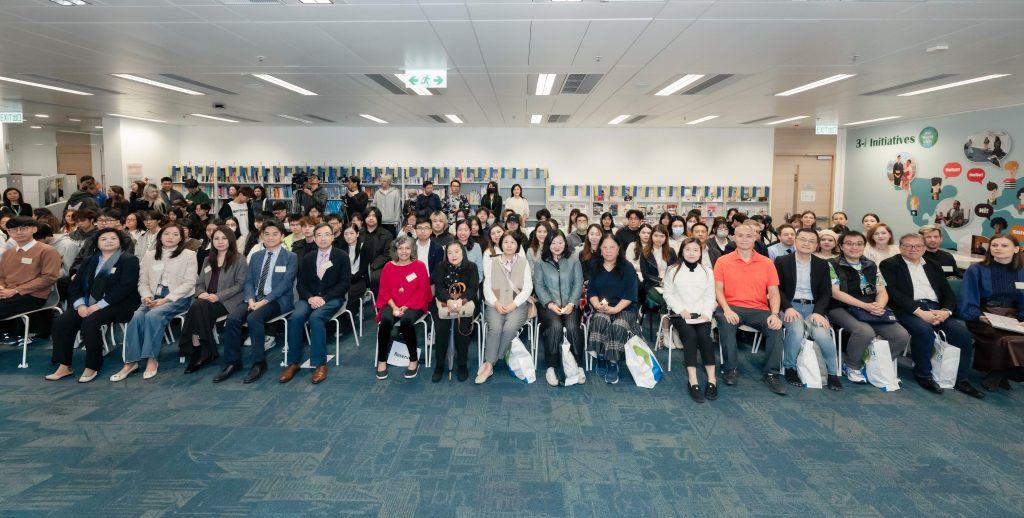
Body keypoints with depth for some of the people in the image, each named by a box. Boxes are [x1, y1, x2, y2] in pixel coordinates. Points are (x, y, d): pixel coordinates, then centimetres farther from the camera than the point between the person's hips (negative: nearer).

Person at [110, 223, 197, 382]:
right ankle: (130, 362, -24)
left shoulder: (188, 255, 2)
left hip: (178, 298, -4)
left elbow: (189, 283, -6)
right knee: (137, 316, -26)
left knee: (153, 315, -31)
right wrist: (147, 296, -9)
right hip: (154, 297, 4)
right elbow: (143, 281, 13)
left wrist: (166, 299, -14)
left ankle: (152, 359, -24)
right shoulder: (149, 255, 16)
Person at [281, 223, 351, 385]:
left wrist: (324, 298, -16)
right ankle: (293, 362, -17)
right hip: (310, 298, 4)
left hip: (332, 298, -3)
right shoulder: (308, 258, 14)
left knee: (315, 317, -34)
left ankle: (320, 364, -27)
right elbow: (300, 283, 10)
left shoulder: (342, 256, 3)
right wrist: (310, 297, -12)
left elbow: (345, 283, -4)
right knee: (295, 317, -27)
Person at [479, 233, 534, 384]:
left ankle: (488, 364, -18)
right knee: (495, 328, -30)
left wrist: (513, 304, -10)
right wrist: (496, 303, -10)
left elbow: (528, 288, 3)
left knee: (509, 328, -30)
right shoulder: (493, 262, 14)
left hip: (517, 305, -1)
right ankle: (489, 365, -24)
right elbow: (487, 287, 7)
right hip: (495, 305, 1)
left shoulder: (523, 262, 11)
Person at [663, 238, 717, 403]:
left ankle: (712, 379, -27)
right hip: (679, 313, -2)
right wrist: (681, 310, -10)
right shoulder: (673, 270, 8)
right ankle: (693, 381, -35)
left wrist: (706, 313, -8)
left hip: (701, 314, 2)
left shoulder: (707, 271, 13)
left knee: (704, 335, -29)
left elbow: (710, 296, 8)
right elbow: (668, 294, 4)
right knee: (690, 335, -30)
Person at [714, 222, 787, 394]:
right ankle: (730, 369, -15)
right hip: (732, 307, -1)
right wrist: (726, 309, -18)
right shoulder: (723, 261, 6)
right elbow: (718, 289, 1)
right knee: (725, 322, -33)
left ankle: (771, 373, -13)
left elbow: (773, 292, 5)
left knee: (776, 326, -27)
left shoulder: (767, 263, 9)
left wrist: (774, 314, -14)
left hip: (759, 309, 2)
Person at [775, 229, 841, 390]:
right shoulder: (782, 261, 4)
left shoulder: (822, 264, 12)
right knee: (796, 329, -34)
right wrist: (788, 308, -18)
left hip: (813, 307, 2)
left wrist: (818, 312, -11)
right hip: (790, 306, -2)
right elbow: (777, 288, -1)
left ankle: (833, 373, -7)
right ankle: (790, 368, -11)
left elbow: (826, 292, 6)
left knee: (822, 333, -28)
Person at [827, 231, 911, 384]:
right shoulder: (833, 265, 1)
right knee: (865, 332, -35)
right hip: (843, 309, -5)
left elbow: (882, 292, 13)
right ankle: (851, 366, -7)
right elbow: (835, 292, -9)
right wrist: (865, 305, -17)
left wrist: (879, 305, -11)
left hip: (871, 310, 6)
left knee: (902, 336, -16)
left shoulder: (871, 266, 18)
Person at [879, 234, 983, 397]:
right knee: (924, 330, -34)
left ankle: (961, 379, -4)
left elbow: (948, 293, 15)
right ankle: (923, 374, -12)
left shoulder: (933, 266, 22)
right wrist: (919, 312, -18)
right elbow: (892, 293, -8)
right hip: (907, 309, -5)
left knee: (963, 332, -20)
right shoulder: (889, 265, 5)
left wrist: (946, 311, -7)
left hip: (935, 308, 5)